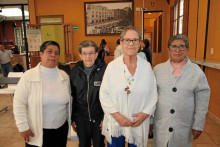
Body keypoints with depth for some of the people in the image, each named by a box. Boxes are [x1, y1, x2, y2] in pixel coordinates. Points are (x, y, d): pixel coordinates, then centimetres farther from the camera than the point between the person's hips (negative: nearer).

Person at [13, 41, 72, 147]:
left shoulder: (64, 76, -1)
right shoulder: (28, 76, -12)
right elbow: (19, 103, -9)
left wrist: (70, 120, 11)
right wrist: (23, 127, -9)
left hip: (62, 129, 3)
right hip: (36, 132, -3)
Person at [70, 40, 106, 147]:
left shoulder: (104, 70, -13)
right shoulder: (75, 71, -2)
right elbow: (72, 96, 4)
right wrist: (72, 118, 6)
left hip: (99, 118, -2)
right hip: (81, 119, 3)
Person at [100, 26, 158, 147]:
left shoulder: (146, 66, -3)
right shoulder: (112, 66, -8)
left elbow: (153, 95, 0)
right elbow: (104, 95, -7)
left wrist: (145, 113, -10)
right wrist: (116, 115, -13)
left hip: (139, 124, 1)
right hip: (115, 124, -1)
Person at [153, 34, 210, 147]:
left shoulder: (197, 72, -5)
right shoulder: (158, 69, -3)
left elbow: (202, 102, -1)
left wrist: (198, 126, 0)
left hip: (184, 128, 0)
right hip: (160, 125, 1)